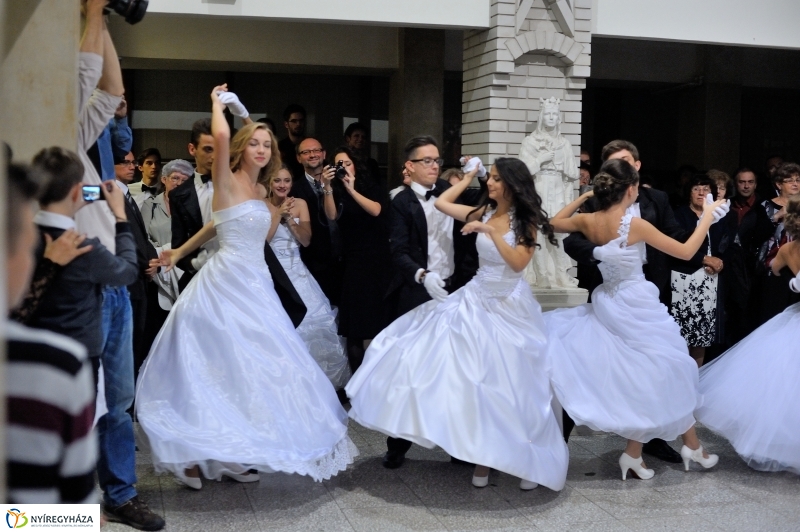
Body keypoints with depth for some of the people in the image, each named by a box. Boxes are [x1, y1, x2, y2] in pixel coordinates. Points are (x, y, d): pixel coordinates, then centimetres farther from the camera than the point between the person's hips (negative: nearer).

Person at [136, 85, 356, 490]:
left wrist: (182, 252, 24)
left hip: (255, 286, 8)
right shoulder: (227, 183, -6)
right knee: (217, 368, -7)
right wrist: (217, 105, -4)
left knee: (246, 367, 6)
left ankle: (230, 455, 11)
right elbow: (221, 135, -23)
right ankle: (193, 454, 2)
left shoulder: (260, 191, 15)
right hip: (226, 283, -8)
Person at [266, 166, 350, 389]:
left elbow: (306, 240, 0)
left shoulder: (300, 204, 6)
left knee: (312, 322, -4)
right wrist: (278, 214, -15)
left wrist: (290, 217, -12)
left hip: (298, 273, 3)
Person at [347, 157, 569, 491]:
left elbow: (518, 263, -19)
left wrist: (491, 232, -24)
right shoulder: (484, 212, 3)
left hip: (509, 307, -4)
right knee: (474, 378, 0)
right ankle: (483, 455, 10)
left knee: (509, 383, -1)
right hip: (477, 301, 4)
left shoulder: (526, 221, -7)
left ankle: (521, 458, 15)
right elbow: (441, 203, 10)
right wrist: (468, 178, 10)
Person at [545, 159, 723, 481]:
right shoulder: (635, 224, -19)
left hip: (608, 305, 6)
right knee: (661, 376, 9)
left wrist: (584, 196, 16)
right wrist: (707, 217, -1)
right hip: (637, 306, -6)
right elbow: (686, 252, -12)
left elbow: (555, 222, 18)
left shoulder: (588, 221, -4)